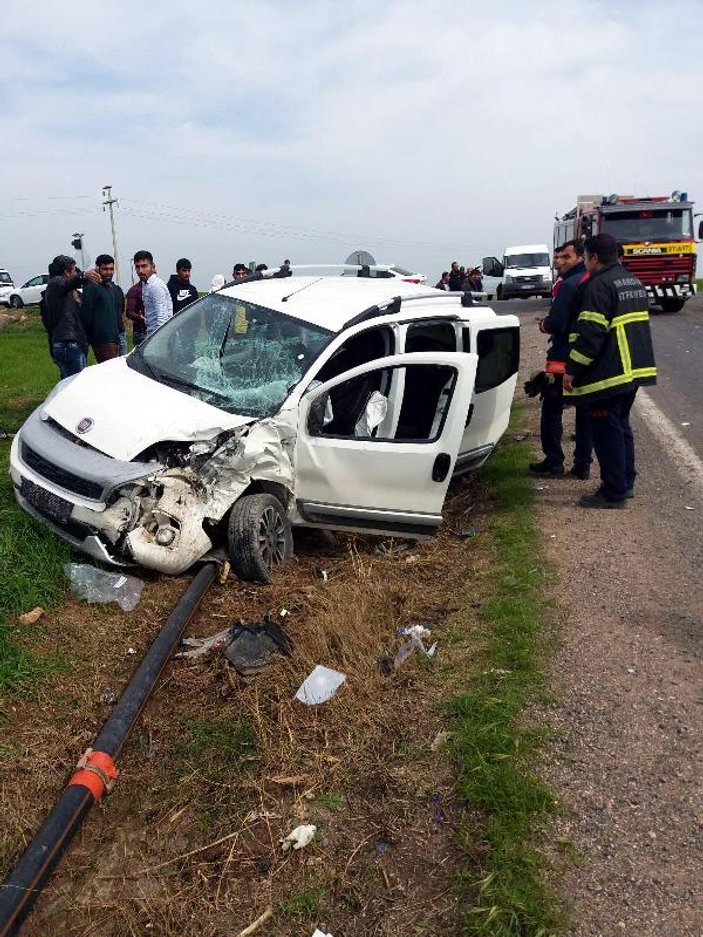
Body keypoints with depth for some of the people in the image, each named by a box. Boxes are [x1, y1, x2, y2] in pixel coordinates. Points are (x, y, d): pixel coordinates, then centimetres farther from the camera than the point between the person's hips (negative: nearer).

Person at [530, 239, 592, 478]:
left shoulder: (569, 285, -17)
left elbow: (556, 324, -22)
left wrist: (543, 324, -1)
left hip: (563, 359, -8)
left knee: (552, 410, 5)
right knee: (585, 411, 11)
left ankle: (554, 461, 9)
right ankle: (583, 464, 16)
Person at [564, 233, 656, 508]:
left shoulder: (599, 286, -16)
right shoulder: (634, 282, 16)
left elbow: (590, 334, -22)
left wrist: (571, 369, -17)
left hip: (608, 374, -10)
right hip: (636, 370, 10)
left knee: (606, 432, -2)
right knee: (621, 425, 20)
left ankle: (614, 493, 4)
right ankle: (626, 482, 29)